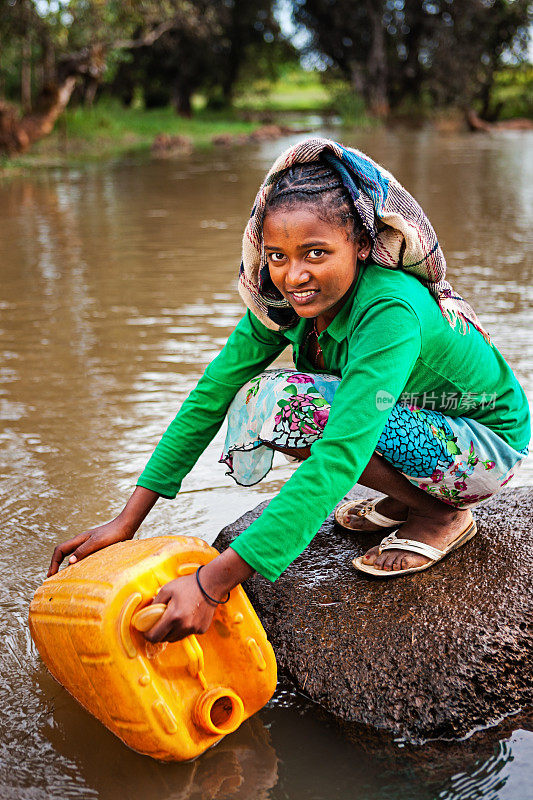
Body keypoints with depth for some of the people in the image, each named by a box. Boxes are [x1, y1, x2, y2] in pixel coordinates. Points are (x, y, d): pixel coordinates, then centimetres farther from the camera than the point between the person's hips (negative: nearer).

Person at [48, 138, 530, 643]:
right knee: (255, 395, -10)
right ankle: (408, 497, 5)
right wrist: (128, 519, -15)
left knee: (282, 405, -27)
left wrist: (213, 581, -46)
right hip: (416, 421, 7)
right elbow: (212, 392, -11)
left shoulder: (390, 313, -35)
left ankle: (443, 516, -7)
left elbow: (337, 460, -43)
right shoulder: (283, 297, -13)